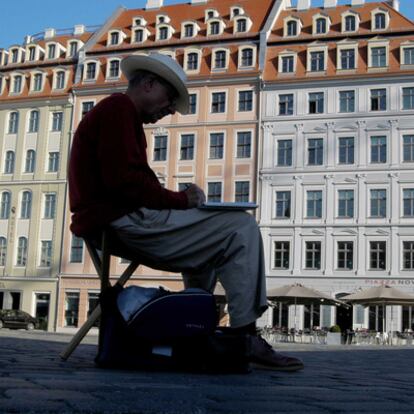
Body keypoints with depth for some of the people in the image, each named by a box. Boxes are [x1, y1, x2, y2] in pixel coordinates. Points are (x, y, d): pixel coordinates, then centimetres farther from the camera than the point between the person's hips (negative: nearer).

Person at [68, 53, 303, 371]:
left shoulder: (116, 112, 26)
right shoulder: (119, 108, -6)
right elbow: (124, 179, -20)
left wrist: (178, 199, 5)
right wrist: (179, 199, -10)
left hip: (113, 220, 11)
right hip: (124, 222, -11)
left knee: (214, 240, 27)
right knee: (241, 229, -12)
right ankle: (246, 335, -12)